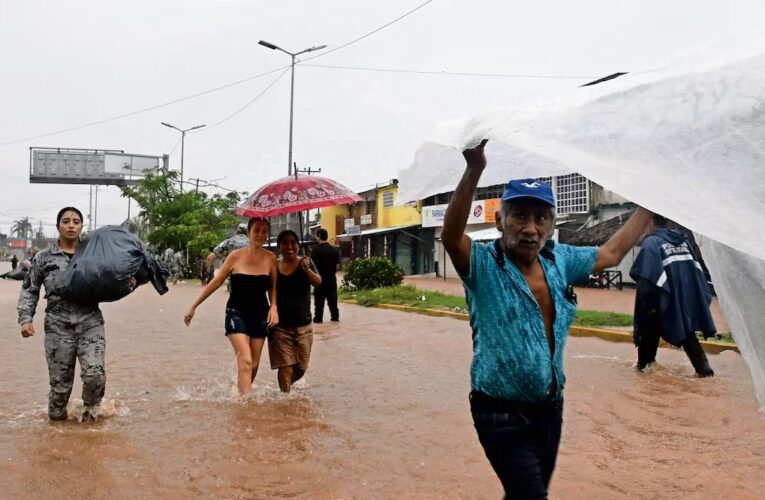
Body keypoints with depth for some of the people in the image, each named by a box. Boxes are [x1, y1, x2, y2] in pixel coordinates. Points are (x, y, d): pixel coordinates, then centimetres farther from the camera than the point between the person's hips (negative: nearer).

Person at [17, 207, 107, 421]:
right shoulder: (43, 257, 5)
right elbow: (29, 290, 9)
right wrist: (25, 318, -3)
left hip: (90, 323, 0)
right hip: (58, 326, 0)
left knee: (94, 374, -15)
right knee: (59, 380, 6)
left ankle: (91, 406, 17)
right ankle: (56, 416, 32)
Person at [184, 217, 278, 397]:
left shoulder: (270, 258, -1)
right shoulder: (236, 256, -7)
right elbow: (216, 282, 0)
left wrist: (273, 306, -8)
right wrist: (193, 306, 2)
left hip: (260, 315, 3)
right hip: (237, 313, -3)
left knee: (254, 365, 8)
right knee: (245, 361, -16)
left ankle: (241, 394, 27)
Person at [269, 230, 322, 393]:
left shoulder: (305, 262, -4)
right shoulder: (273, 267, -2)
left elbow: (318, 283, -21)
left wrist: (307, 269, -39)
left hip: (303, 326, 1)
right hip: (280, 326, -1)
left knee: (301, 368, 12)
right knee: (285, 366, -7)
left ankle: (285, 387, 40)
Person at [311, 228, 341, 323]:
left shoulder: (316, 250, -12)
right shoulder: (334, 250, 3)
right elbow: (337, 267, 6)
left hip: (320, 280, -4)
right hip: (332, 279, 4)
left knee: (319, 301, 3)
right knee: (332, 300, 13)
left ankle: (318, 319, 6)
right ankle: (335, 317, 17)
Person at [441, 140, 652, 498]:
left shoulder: (559, 260, 3)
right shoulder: (483, 265, -16)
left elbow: (610, 254, 18)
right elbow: (451, 238, -36)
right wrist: (474, 169, -49)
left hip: (550, 408, 6)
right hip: (502, 414, -6)